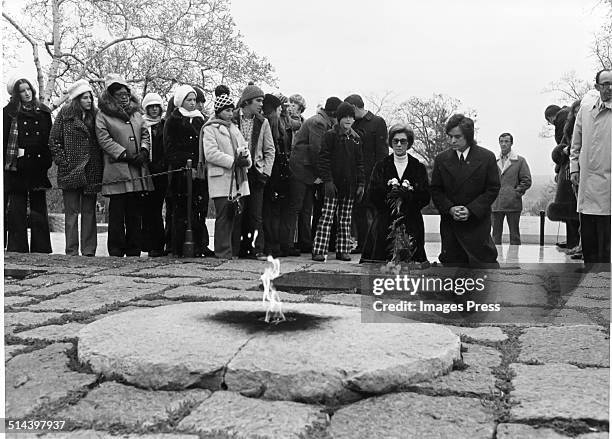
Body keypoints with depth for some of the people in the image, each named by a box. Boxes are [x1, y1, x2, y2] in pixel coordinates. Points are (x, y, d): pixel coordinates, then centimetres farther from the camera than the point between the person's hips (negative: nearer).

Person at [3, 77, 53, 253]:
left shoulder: (43, 112, 14)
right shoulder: (10, 112, 6)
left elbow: (50, 138, 14)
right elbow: (5, 139, 1)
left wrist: (48, 161, 6)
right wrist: (8, 161, -9)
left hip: (38, 167, 2)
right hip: (17, 167, -2)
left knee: (39, 207, 3)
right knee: (17, 209, -2)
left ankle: (41, 249, 7)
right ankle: (17, 248, 2)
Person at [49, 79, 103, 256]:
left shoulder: (95, 115, 10)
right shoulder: (65, 114, 3)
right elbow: (53, 140, 2)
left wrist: (101, 166, 3)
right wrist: (62, 160, -7)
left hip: (92, 172, 3)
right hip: (70, 171, -2)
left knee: (89, 212, 5)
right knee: (71, 212, 0)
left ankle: (89, 251, 8)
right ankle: (72, 252, 4)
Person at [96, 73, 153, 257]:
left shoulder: (136, 114, 19)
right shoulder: (103, 115, 3)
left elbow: (145, 134, 16)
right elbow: (104, 139, -6)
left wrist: (143, 150, -4)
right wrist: (125, 155, -13)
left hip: (138, 170, 5)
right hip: (117, 170, -5)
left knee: (135, 213, 7)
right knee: (117, 214, -4)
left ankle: (134, 251, 14)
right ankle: (116, 252, 3)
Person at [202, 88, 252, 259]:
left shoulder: (234, 128, 23)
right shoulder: (210, 128, -1)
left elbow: (244, 147, 21)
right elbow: (211, 153, -12)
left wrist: (246, 159, -3)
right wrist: (234, 161, -17)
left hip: (239, 179, 7)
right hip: (221, 179, -7)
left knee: (238, 216, 6)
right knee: (224, 216, -8)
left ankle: (236, 250, 14)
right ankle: (223, 251, -3)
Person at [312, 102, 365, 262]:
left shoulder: (356, 139, 13)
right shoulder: (330, 135, -2)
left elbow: (359, 163, 15)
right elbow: (324, 160, -6)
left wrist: (361, 184, 8)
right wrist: (327, 180, -14)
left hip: (349, 186, 5)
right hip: (333, 184, -5)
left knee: (345, 220, 8)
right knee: (327, 217, -7)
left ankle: (342, 250, 14)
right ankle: (318, 251, -6)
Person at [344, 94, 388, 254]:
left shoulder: (377, 122, -1)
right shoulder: (353, 125, 15)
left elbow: (382, 150, -7)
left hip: (371, 175, -6)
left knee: (374, 211, -3)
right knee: (358, 211, 6)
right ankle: (362, 244, 13)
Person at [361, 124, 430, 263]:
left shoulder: (419, 168, 10)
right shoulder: (381, 166, 11)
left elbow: (425, 198, 0)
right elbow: (372, 194, 0)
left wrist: (407, 195, -17)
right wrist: (388, 194, -18)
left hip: (411, 224, 0)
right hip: (385, 224, 0)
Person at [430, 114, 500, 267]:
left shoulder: (487, 157, -1)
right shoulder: (441, 159, 6)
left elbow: (493, 189, -2)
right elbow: (435, 190, 6)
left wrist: (471, 210, -13)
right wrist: (450, 209, -12)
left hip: (478, 222, -2)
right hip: (449, 223, 2)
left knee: (485, 263, -3)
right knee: (451, 265, 4)